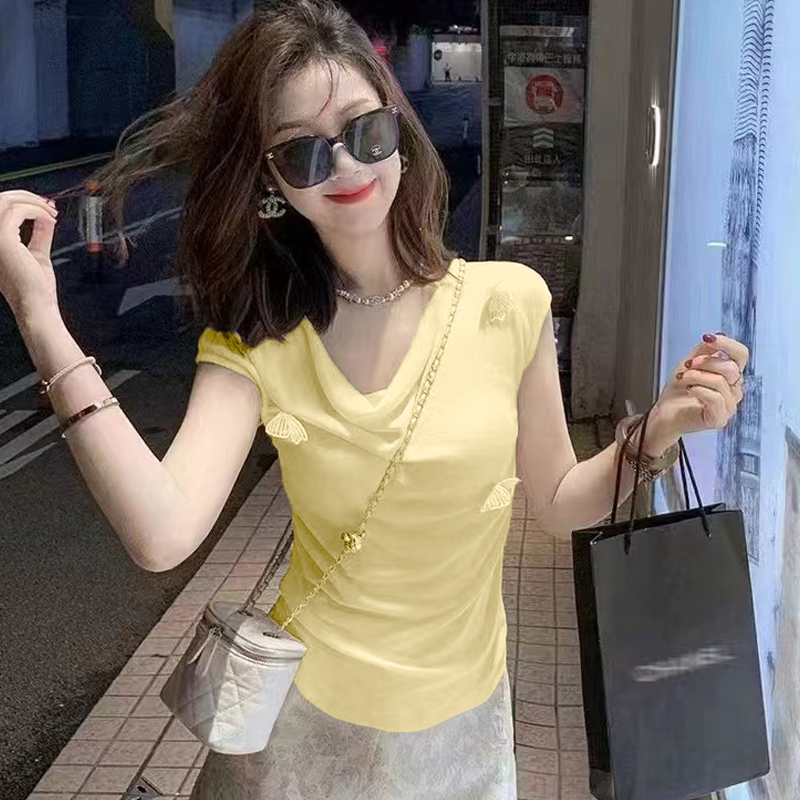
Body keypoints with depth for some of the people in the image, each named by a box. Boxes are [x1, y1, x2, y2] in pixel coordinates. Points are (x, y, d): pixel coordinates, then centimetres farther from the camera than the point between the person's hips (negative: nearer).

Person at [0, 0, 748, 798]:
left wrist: (658, 433, -19)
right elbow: (162, 535, -29)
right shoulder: (254, 342, -12)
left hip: (462, 726, 0)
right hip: (305, 716, 0)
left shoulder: (509, 300, -12)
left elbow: (555, 503, 0)